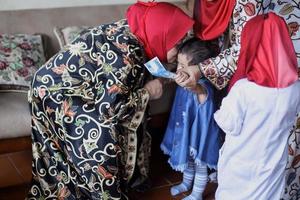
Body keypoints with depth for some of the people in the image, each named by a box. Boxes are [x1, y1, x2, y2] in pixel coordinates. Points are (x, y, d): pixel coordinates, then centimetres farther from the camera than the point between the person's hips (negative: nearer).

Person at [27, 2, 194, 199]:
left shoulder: (131, 30, -6)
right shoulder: (128, 51, -30)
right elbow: (111, 106, -29)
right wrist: (148, 92, -16)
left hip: (66, 85, 9)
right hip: (57, 94, -9)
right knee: (101, 135, -14)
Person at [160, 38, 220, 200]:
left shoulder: (202, 84, -31)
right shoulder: (185, 80, -5)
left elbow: (202, 92, -56)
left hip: (198, 130, -8)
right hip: (185, 128, 8)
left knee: (199, 164, 13)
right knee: (186, 158, 28)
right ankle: (187, 183, 51)